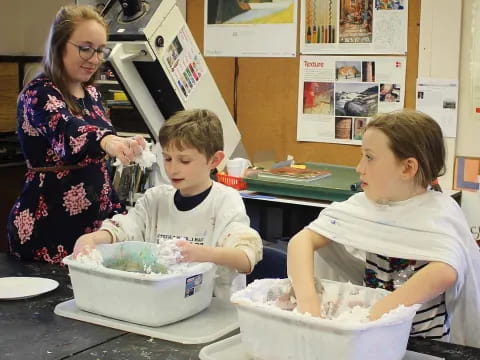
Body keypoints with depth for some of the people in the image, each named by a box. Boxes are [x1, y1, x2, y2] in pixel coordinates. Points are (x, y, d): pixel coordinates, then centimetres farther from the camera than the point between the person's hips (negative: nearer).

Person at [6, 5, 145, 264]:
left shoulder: (91, 94, 9)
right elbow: (65, 130, -38)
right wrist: (107, 140, -58)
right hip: (47, 230, -7)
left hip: (93, 224, 7)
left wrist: (117, 213, 15)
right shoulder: (38, 94, -14)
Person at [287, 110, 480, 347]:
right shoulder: (363, 205, -1)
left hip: (425, 343, -3)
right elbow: (302, 240, -9)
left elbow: (444, 273, -30)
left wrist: (374, 316, -35)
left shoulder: (439, 212, -12)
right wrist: (307, 301, -26)